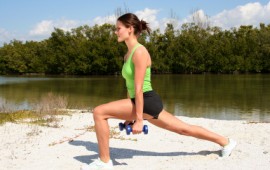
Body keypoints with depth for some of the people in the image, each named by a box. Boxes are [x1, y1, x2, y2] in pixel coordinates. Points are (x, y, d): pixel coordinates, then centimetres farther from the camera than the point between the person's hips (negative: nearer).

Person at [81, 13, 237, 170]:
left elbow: (139, 88, -20)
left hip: (147, 102, -10)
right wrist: (129, 114, 20)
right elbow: (130, 85, 17)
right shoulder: (129, 54, 14)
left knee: (99, 112, -16)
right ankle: (226, 142, 29)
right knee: (184, 129, 17)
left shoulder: (139, 52, -15)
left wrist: (139, 119, -21)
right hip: (140, 102, 10)